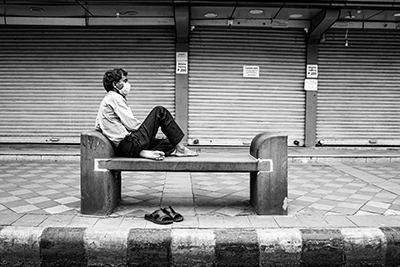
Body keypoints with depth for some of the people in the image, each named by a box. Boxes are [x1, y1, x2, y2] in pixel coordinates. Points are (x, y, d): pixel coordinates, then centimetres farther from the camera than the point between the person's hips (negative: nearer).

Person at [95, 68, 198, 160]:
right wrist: (149, 127, 5)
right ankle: (181, 149, -4)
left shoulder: (107, 99, 22)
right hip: (130, 144, -10)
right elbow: (131, 125, -15)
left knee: (171, 143, 13)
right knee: (160, 111, -5)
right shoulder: (115, 98, -8)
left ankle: (144, 152, -14)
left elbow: (98, 127, 20)